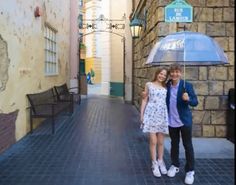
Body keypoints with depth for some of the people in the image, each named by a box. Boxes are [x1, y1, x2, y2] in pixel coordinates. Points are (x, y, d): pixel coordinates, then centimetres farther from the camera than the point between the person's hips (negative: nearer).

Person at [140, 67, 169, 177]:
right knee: (153, 141, -1)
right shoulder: (149, 85, 5)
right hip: (151, 115, -2)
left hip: (162, 115, 2)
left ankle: (160, 162, 26)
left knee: (161, 141, 10)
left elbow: (168, 102, 10)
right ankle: (154, 164, 12)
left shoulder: (165, 88, 10)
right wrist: (141, 114, 0)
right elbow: (145, 100, 5)